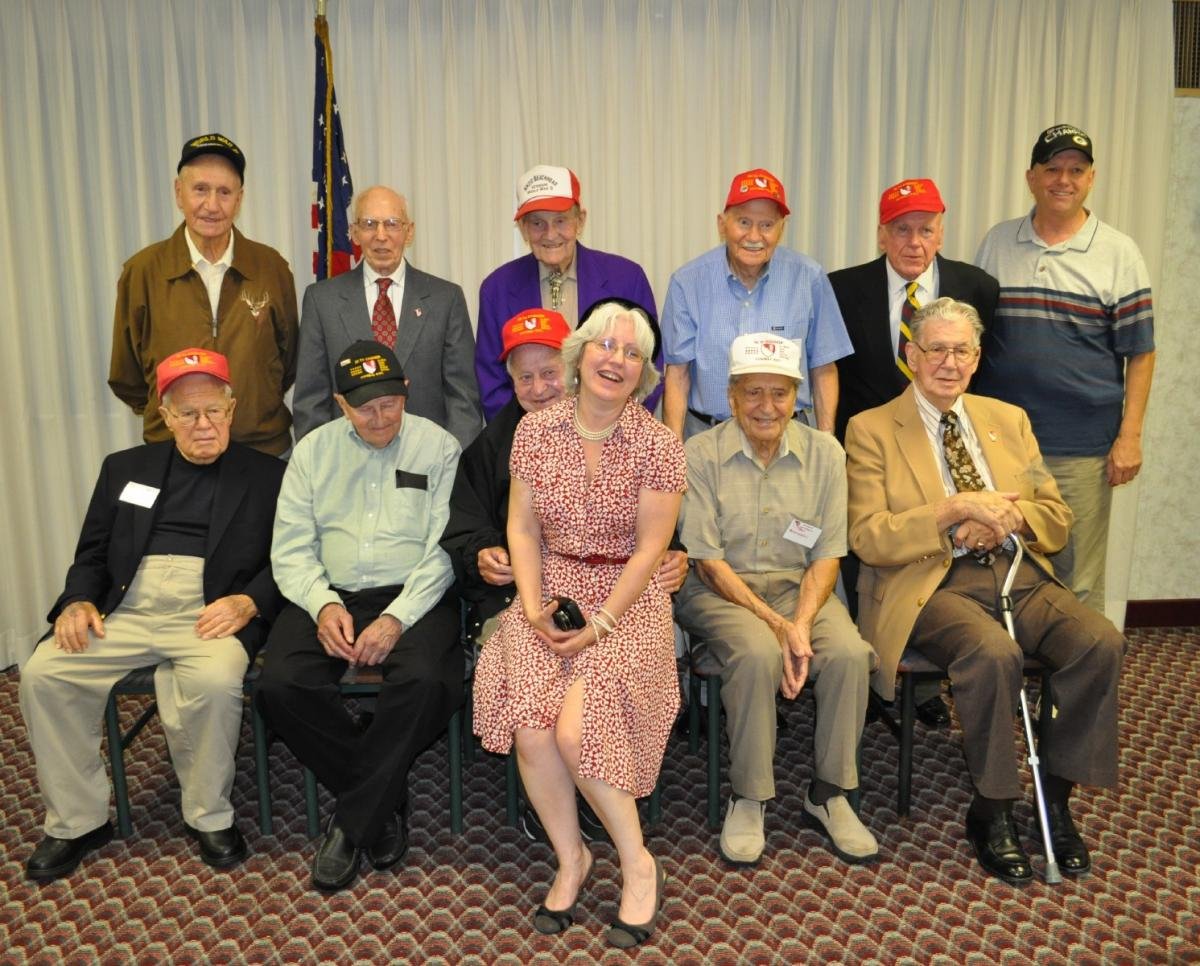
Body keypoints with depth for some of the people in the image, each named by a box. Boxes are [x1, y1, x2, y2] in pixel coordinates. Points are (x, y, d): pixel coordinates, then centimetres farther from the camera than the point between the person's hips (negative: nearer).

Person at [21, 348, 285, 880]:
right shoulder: (126, 468, 20)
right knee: (42, 673, -18)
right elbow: (92, 554, 19)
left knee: (215, 682, -33)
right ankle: (76, 821, 1)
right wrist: (79, 601, -1)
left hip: (210, 615, -4)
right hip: (125, 612, 4)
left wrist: (249, 602, -16)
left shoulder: (266, 475, 9)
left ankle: (208, 816, -7)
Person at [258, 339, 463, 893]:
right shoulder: (313, 451, 11)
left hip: (412, 597, -3)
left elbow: (444, 549, -6)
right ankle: (385, 802, -2)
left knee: (425, 681, -31)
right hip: (331, 596, 3)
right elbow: (290, 548, 6)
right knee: (279, 684, -22)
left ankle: (352, 822, -9)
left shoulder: (438, 446, 2)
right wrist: (322, 605, -12)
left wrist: (397, 618, -17)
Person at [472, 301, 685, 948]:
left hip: (628, 597, -3)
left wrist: (602, 623, -15)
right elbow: (523, 529, 5)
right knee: (530, 729, -20)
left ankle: (638, 865, 3)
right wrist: (533, 605, -9)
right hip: (552, 589, 3)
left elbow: (650, 548, -7)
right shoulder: (535, 431, 2)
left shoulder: (658, 445, -6)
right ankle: (571, 858, 7)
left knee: (575, 728, -23)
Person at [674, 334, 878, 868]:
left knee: (850, 652, -25)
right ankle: (748, 799, -11)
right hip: (720, 590, -3)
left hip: (798, 586, 3)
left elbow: (827, 555, 1)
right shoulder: (701, 454, -7)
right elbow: (708, 560, -10)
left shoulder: (824, 453, 2)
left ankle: (829, 794, -4)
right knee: (758, 654, -33)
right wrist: (775, 624, -20)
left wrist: (802, 623, -17)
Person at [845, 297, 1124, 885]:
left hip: (1021, 577, 5)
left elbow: (1058, 521, 15)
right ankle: (991, 812, -9)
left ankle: (1055, 796, -1)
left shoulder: (1009, 420, 18)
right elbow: (868, 538, -8)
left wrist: (1010, 516, -7)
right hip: (936, 587, -5)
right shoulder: (872, 430, 3)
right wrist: (958, 509, -16)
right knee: (994, 654, -33)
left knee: (1101, 642, -22)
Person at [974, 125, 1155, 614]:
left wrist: (1129, 436, -5)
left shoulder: (1119, 253, 2)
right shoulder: (996, 243, 8)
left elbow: (1140, 353, 2)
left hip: (1081, 449, -2)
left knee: (1077, 581, 5)